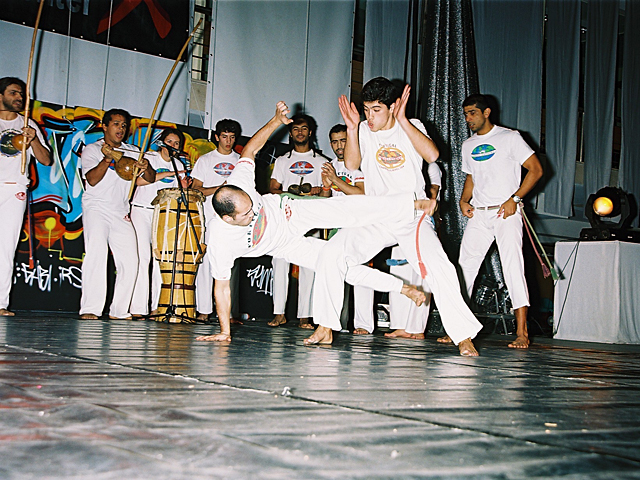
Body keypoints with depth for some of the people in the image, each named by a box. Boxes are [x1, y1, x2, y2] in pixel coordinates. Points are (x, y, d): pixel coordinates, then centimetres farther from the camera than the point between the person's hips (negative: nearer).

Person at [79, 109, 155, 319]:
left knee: (130, 261, -6)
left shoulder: (133, 152, 16)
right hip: (96, 208, -4)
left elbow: (151, 179, 8)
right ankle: (90, 309, -21)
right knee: (96, 254, -20)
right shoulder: (92, 149, 4)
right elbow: (92, 180, -11)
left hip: (121, 213, 4)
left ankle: (119, 310, 1)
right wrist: (106, 159, -25)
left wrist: (146, 168, -14)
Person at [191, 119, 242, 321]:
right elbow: (196, 189, 4)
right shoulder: (205, 160, 11)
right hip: (209, 217, -1)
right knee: (206, 261, -7)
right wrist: (219, 188, -12)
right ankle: (203, 310, -3)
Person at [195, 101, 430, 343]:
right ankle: (402, 287, 11)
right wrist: (224, 332, -21)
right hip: (284, 245, -1)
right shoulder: (220, 244, -36)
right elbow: (222, 287, -24)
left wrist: (276, 120, -23)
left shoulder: (239, 184, -33)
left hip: (290, 211, 1)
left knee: (351, 209, -14)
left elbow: (250, 150, -15)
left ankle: (414, 205, 1)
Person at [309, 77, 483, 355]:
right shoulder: (363, 131, 6)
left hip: (413, 216, -1)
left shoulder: (412, 127, 3)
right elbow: (351, 163, -10)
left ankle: (464, 336, -7)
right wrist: (352, 127, -19)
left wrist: (402, 120, -16)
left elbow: (432, 155, -16)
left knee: (439, 269, -20)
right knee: (332, 253, -18)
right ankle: (326, 327, -7)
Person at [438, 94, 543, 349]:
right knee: (465, 265, -2)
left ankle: (521, 332, -14)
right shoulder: (468, 145, 16)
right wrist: (464, 200, 7)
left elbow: (536, 169, -3)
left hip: (507, 212, -5)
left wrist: (514, 199, -13)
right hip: (478, 213, 6)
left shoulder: (510, 137, -1)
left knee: (513, 265, -15)